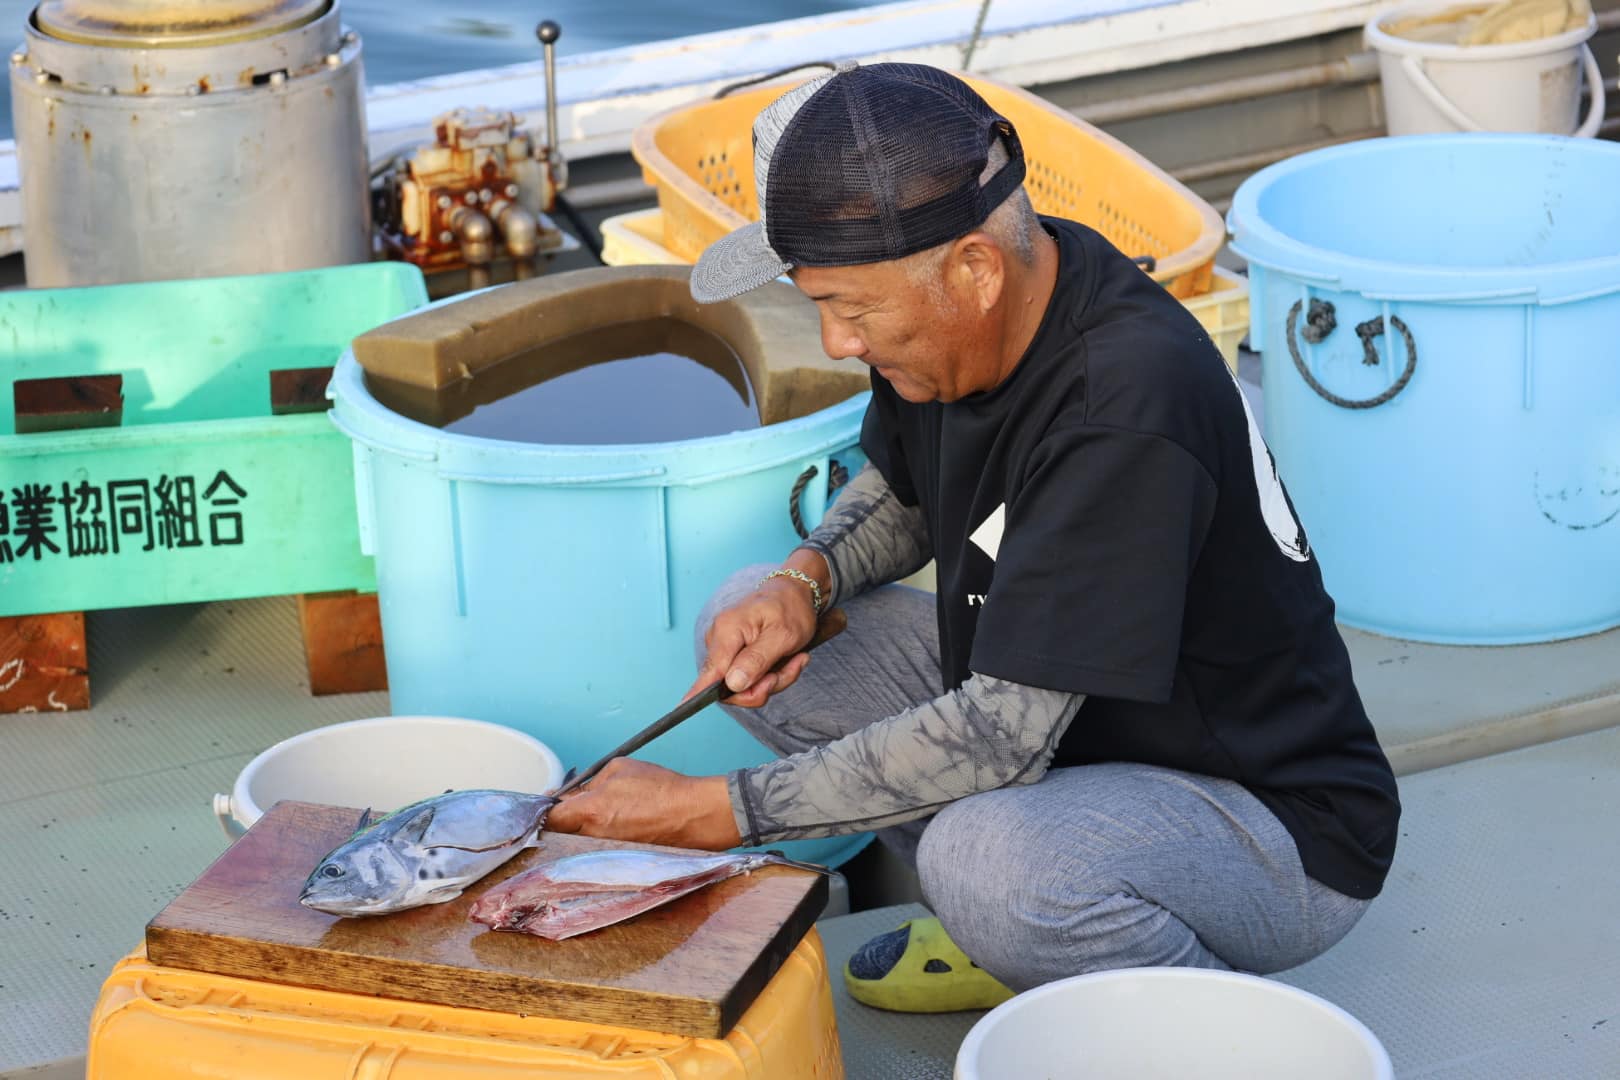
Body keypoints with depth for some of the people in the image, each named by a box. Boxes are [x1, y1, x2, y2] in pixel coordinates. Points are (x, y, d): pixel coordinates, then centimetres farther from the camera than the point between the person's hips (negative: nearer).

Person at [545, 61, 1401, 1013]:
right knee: (752, 629, 1)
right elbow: (905, 491, 16)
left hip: (1284, 831, -8)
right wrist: (805, 579, -7)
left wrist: (716, 810, -29)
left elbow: (1000, 735, -33)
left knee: (988, 856, -38)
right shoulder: (960, 317, -7)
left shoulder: (1122, 415, -33)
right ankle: (1011, 932, 12)